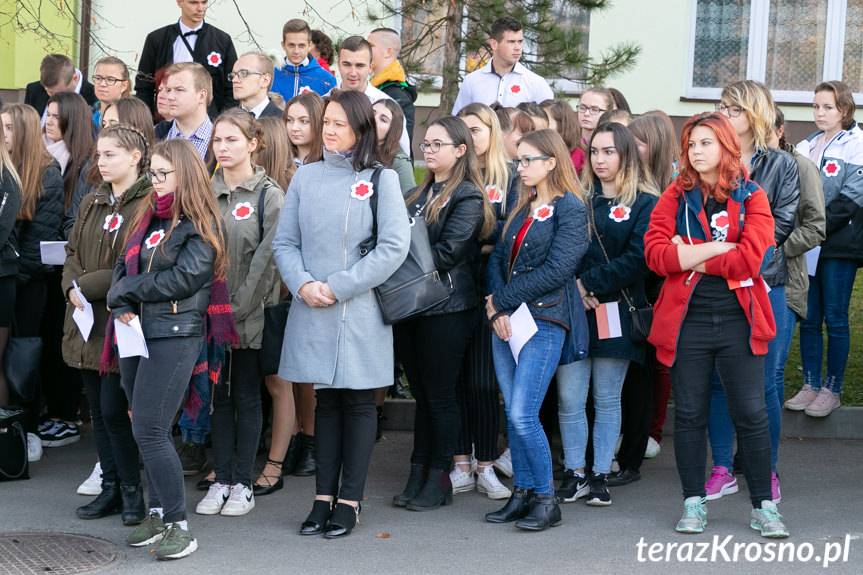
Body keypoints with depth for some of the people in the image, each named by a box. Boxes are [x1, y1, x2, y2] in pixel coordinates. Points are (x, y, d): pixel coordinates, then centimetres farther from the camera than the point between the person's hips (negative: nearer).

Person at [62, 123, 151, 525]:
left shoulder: (149, 204, -12)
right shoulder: (92, 203, 15)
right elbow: (72, 254, 14)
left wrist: (89, 285, -15)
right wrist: (73, 287, -6)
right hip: (88, 321, 8)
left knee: (114, 410, -6)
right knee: (98, 411, 12)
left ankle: (131, 490, 9)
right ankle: (111, 488, 21)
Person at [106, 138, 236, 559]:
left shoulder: (200, 226, -5)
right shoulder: (148, 218, 17)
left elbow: (184, 279, -16)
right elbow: (122, 267, 13)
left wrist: (126, 291, -8)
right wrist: (122, 307, -7)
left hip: (176, 335, -7)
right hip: (138, 334, 7)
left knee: (150, 431, -12)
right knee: (147, 430, 11)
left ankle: (178, 525, -5)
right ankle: (157, 513, 22)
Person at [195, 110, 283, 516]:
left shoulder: (268, 195, -6)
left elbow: (268, 255, -11)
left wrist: (241, 304, -14)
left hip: (251, 314, -4)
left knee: (246, 396, 4)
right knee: (219, 395, 9)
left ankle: (242, 483, 11)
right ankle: (221, 479, 16)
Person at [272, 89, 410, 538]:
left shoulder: (381, 179, -2)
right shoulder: (306, 177, 8)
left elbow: (394, 247, -10)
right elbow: (284, 241, 8)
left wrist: (338, 287, -13)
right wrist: (303, 283, -11)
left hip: (360, 311, -3)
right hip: (312, 314, 3)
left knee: (358, 402, 4)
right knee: (326, 402, 10)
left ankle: (349, 501, 10)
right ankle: (324, 497, 15)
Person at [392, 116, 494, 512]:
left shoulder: (467, 197, -7)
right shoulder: (418, 194, 17)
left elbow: (449, 252, -16)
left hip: (446, 308, -7)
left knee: (439, 394, 0)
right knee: (421, 393, 11)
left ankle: (439, 478, 8)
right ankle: (418, 475, 16)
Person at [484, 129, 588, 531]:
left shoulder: (569, 208, -6)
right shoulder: (521, 207, 15)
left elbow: (556, 270, -15)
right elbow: (498, 258, 11)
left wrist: (504, 300, -11)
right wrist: (496, 308, -6)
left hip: (545, 320, -7)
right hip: (507, 320, 7)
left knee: (522, 414, -11)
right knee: (513, 414, 7)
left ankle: (546, 499, 1)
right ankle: (522, 494, 16)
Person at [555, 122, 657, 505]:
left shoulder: (643, 205, 3)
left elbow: (637, 259, -9)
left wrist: (589, 283, -12)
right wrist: (573, 289, -11)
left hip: (615, 313, -2)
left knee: (607, 400, 4)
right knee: (569, 399, -1)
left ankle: (601, 476, 12)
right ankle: (575, 474, 9)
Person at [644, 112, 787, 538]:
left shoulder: (751, 197, 3)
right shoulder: (676, 196, 5)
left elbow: (750, 258, -13)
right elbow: (655, 252, -9)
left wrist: (690, 256, -9)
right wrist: (718, 248, -16)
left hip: (738, 321, -1)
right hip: (686, 320, 1)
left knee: (751, 414, 1)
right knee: (689, 414, 7)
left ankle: (763, 506, 10)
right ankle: (693, 504, 17)